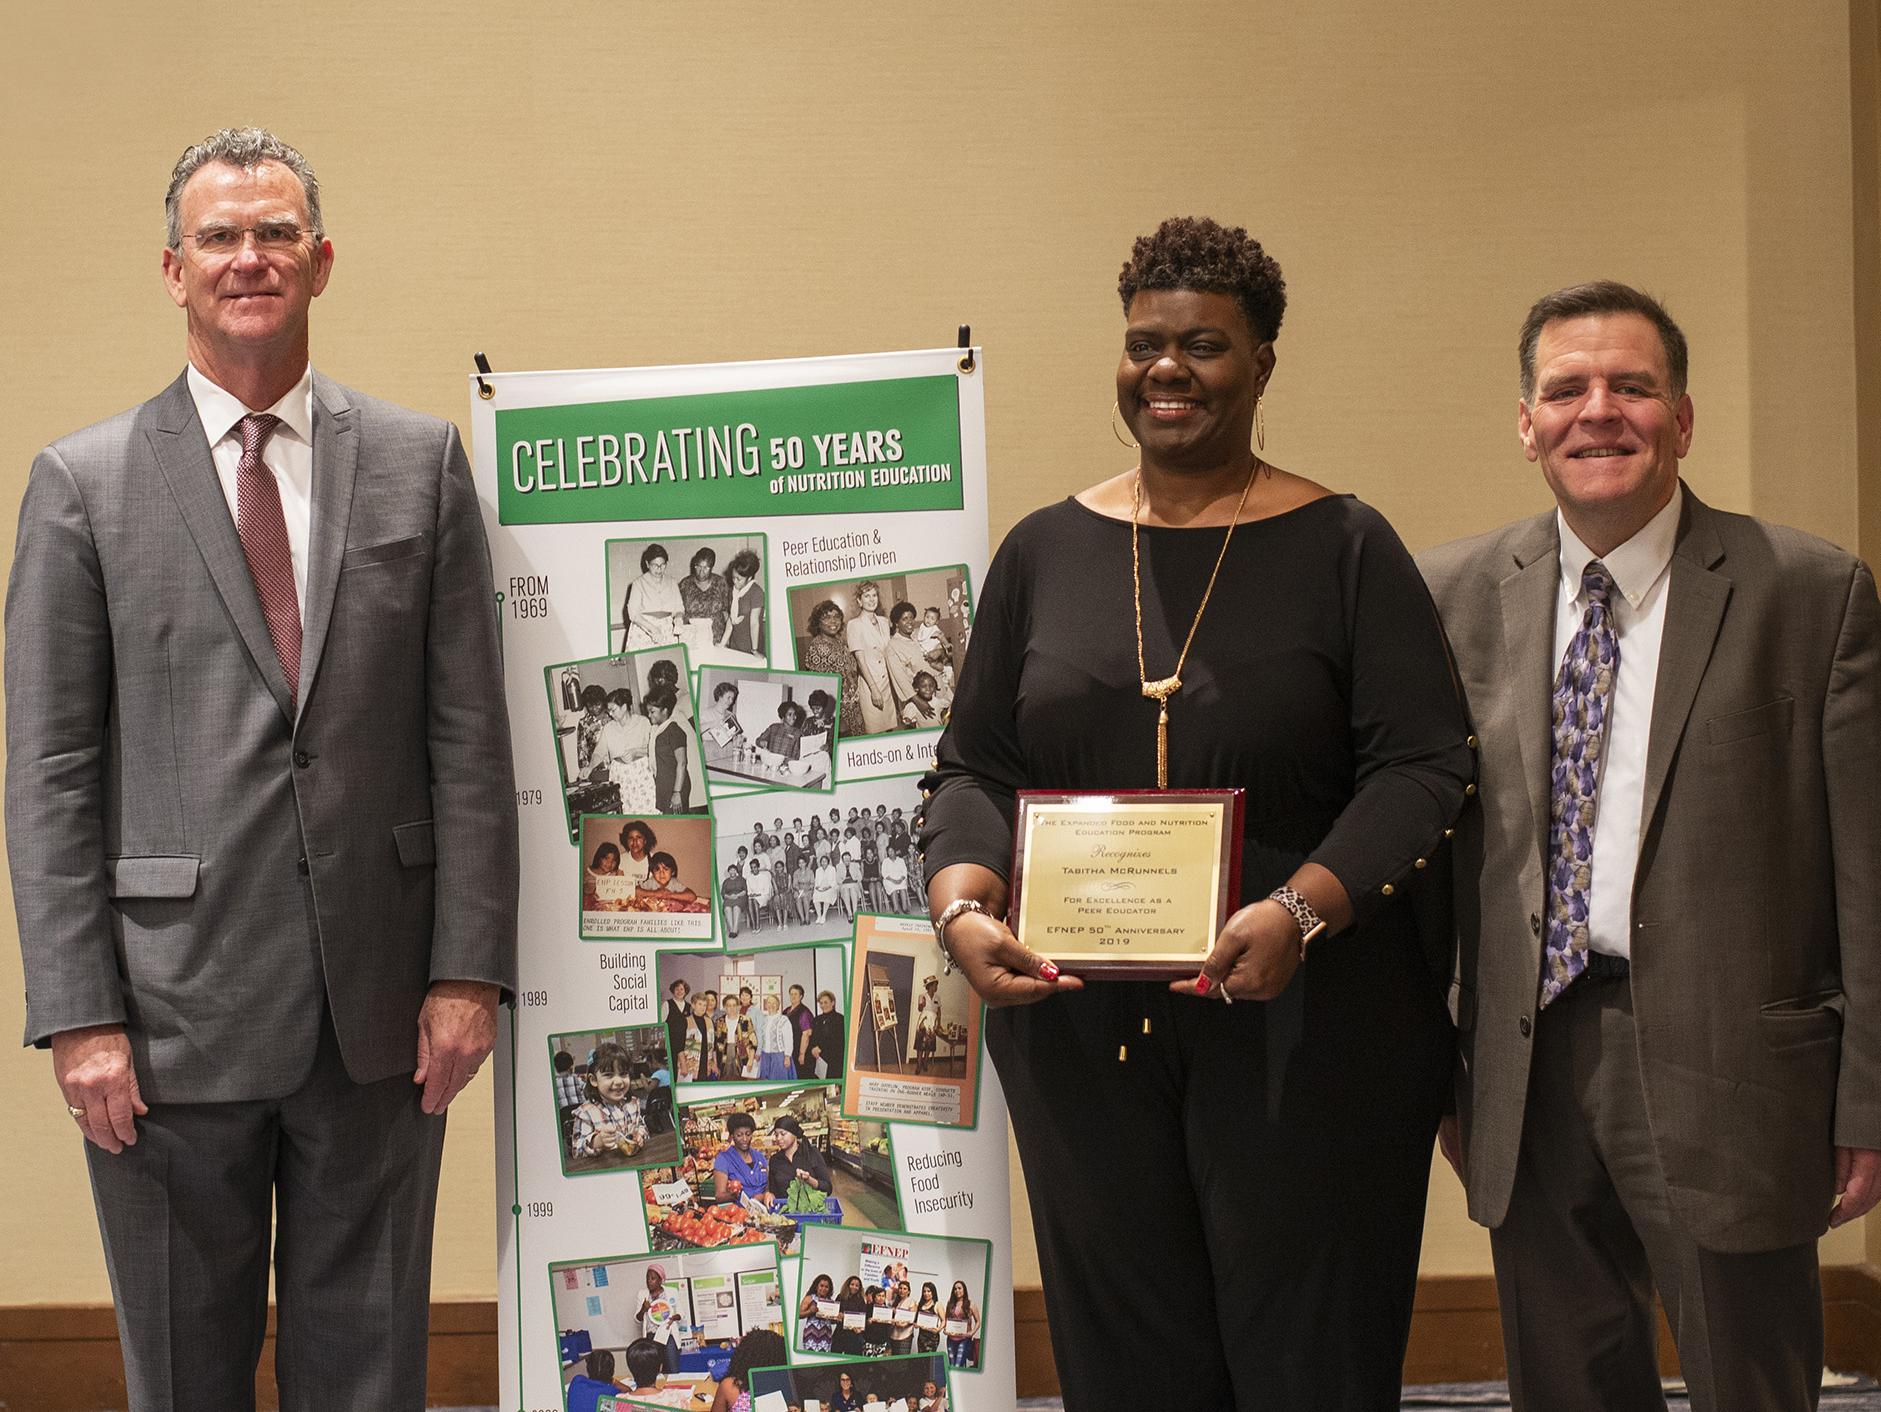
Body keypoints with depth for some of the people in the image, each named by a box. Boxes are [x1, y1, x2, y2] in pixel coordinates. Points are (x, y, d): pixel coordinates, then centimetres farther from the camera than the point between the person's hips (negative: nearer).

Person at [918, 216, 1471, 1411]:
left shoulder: (1344, 548, 1)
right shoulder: (1046, 551, 11)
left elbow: (1425, 766, -6)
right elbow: (975, 767, 11)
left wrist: (1303, 910, -21)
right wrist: (964, 904, -8)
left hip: (1302, 1029, -3)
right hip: (1083, 1029, 3)